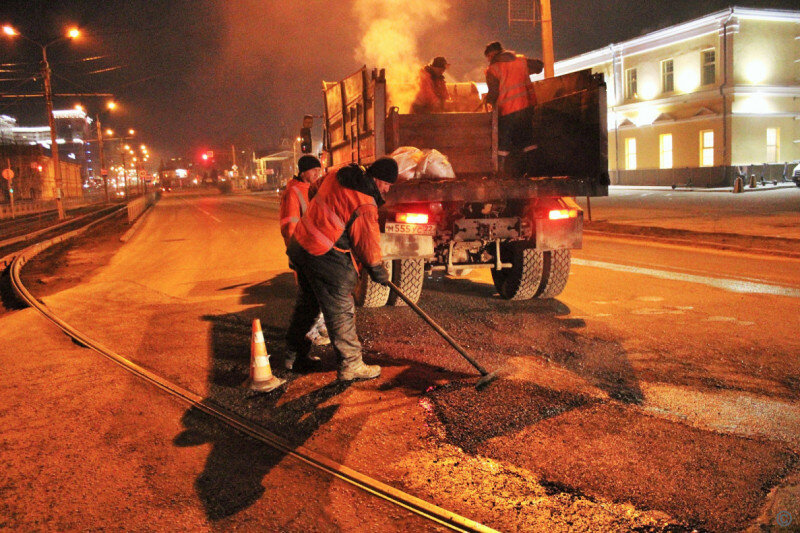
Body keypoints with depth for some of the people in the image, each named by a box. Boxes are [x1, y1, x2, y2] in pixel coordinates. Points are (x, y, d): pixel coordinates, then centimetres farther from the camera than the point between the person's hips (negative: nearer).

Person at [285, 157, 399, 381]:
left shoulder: (337, 175, 5)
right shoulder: (365, 205, -20)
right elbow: (368, 243, -12)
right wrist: (378, 271, 4)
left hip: (301, 244, 9)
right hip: (324, 258, -9)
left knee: (307, 303, 23)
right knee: (341, 312, 2)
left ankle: (295, 353, 37)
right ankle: (350, 365, 12)